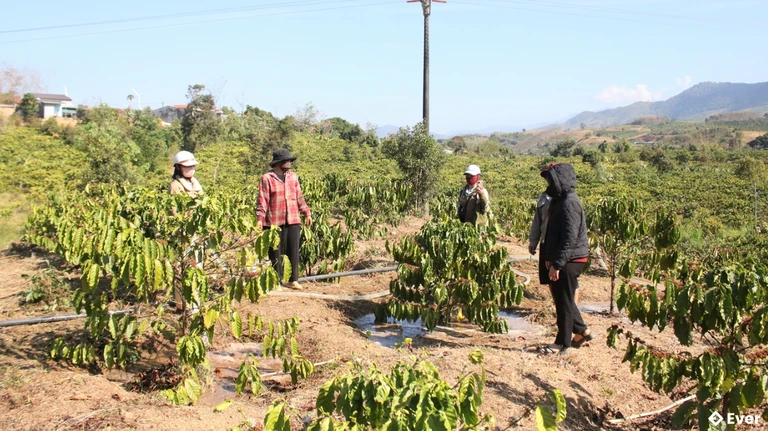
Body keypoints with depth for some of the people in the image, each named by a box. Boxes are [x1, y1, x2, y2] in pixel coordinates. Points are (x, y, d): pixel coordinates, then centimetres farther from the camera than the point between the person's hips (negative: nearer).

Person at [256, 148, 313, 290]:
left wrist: (307, 213, 12)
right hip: (274, 222, -4)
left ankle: (294, 280, 14)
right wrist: (260, 218, -16)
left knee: (294, 251, 5)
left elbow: (299, 197, 16)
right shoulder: (267, 178, -6)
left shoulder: (293, 177, 11)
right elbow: (263, 200, -8)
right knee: (276, 253, 5)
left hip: (293, 221, 4)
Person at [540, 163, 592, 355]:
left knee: (564, 301, 1)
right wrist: (550, 258, 14)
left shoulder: (569, 203, -19)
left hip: (570, 261, -10)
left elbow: (570, 238, -24)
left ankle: (563, 343, 12)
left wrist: (557, 263, -23)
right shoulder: (561, 200, 13)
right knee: (561, 298, 18)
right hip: (564, 260, 10)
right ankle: (581, 331, 31)